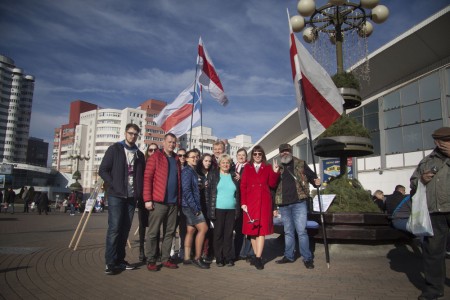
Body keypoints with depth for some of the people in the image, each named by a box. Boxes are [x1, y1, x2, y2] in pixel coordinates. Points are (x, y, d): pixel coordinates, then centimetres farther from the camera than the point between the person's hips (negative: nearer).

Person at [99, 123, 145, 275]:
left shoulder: (139, 154, 13)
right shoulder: (114, 149, 2)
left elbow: (142, 175, 17)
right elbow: (103, 170, -2)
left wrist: (139, 192, 3)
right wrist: (114, 185, -10)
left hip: (132, 196, 4)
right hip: (116, 195, -4)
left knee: (125, 228, 7)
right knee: (114, 227, -8)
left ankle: (120, 260, 16)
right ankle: (110, 263, -2)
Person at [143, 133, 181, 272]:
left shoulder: (176, 159, 16)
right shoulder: (155, 157, -1)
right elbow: (147, 178, -8)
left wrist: (179, 199, 10)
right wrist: (147, 199, -14)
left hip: (173, 202, 6)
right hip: (158, 201, -6)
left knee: (169, 232, 10)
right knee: (153, 232, 2)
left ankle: (165, 259, 20)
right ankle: (150, 261, 11)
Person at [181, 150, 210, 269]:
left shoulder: (193, 171, 16)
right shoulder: (187, 171, -11)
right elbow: (186, 190, -19)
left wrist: (196, 207, 11)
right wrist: (195, 208, -19)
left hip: (192, 206, 9)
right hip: (190, 206, -9)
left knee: (191, 231, 9)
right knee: (203, 228, -10)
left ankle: (187, 258, 15)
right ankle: (197, 258, -2)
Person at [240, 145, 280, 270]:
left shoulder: (268, 167, 11)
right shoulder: (247, 168, 9)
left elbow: (272, 184, 5)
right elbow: (243, 186, 4)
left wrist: (275, 172, -10)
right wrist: (243, 203, -4)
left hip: (264, 202, 0)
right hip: (250, 202, 1)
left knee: (262, 230, -4)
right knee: (252, 230, 4)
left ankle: (258, 258, -2)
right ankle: (257, 256, 15)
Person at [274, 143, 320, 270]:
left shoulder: (301, 164, 5)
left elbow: (312, 176, 7)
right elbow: (273, 187, 12)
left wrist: (316, 182, -18)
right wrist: (274, 207, 9)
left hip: (299, 202, -3)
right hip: (283, 205, 3)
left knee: (301, 231, -4)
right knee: (288, 232, 13)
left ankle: (307, 258, 6)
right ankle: (289, 256, 23)